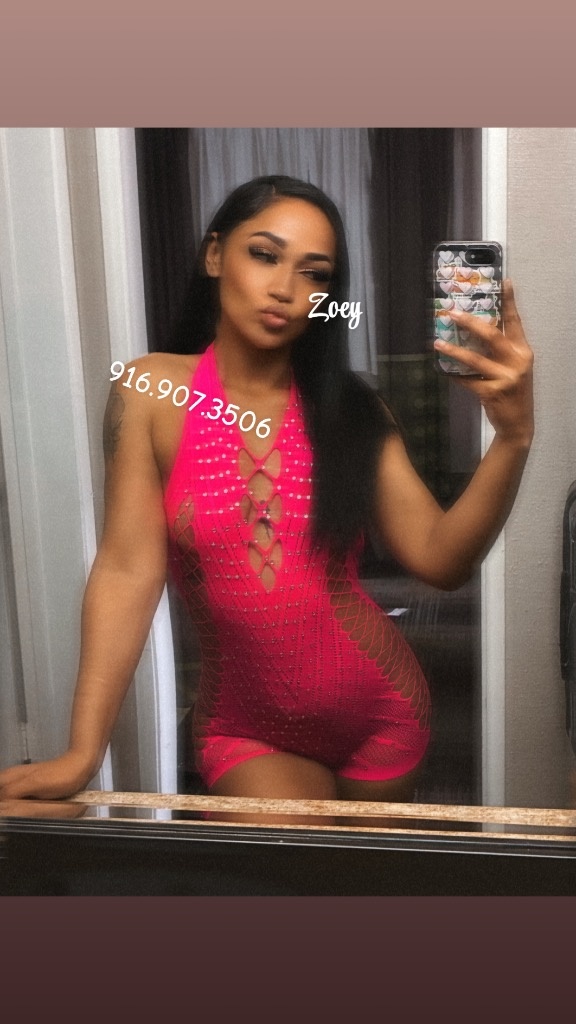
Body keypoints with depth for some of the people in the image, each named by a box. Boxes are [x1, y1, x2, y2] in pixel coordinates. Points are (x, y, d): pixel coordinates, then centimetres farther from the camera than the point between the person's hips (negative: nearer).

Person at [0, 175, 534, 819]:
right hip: (245, 726, -2)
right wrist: (82, 753, -21)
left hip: (382, 711, 3)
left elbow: (440, 560, -12)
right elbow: (129, 571, -15)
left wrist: (513, 437, -27)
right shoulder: (152, 392, -10)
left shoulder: (349, 411, -4)